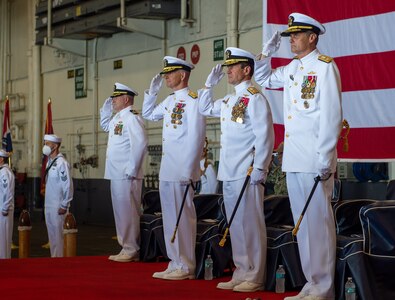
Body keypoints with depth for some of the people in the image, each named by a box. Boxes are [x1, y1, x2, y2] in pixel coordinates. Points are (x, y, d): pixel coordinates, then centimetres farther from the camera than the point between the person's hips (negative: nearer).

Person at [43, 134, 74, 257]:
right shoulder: (49, 162, 13)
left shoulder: (61, 163, -14)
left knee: (57, 234, -4)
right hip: (48, 205, 9)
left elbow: (68, 186, -17)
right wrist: (46, 204, 15)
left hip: (58, 206, -9)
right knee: (51, 233, 13)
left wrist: (64, 206, -17)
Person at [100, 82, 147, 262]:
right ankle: (126, 249, 19)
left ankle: (131, 251, -1)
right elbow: (105, 126, 38)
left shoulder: (131, 117, -12)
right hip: (116, 174, 10)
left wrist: (132, 169, -20)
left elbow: (140, 143, -21)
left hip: (126, 175, -10)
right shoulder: (117, 118, 17)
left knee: (128, 212, -6)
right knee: (121, 211, 13)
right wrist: (106, 109, 21)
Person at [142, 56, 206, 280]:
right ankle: (176, 264, 18)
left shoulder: (192, 100, -10)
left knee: (183, 217, -4)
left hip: (182, 171, -9)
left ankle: (186, 268, 3)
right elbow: (149, 114, 33)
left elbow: (196, 137, -16)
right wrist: (152, 91, 20)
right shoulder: (169, 101, 16)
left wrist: (188, 170, -19)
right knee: (170, 217, 11)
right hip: (167, 170, 9)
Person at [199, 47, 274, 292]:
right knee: (235, 225, 11)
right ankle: (241, 274, 17)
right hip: (229, 174, 8)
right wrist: (210, 84, 21)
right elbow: (204, 109, 34)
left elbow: (265, 136, -13)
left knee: (250, 224, -5)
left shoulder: (255, 98, -8)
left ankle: (254, 278, 0)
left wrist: (259, 170, -17)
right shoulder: (228, 100, 17)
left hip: (247, 174, -8)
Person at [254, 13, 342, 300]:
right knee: (302, 222, 10)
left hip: (314, 160, -8)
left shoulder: (325, 66, -6)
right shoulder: (292, 68, 15)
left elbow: (332, 115, -12)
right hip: (293, 159, 8)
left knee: (318, 221, -5)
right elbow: (263, 79, 33)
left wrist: (325, 158, -17)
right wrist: (267, 52, 15)